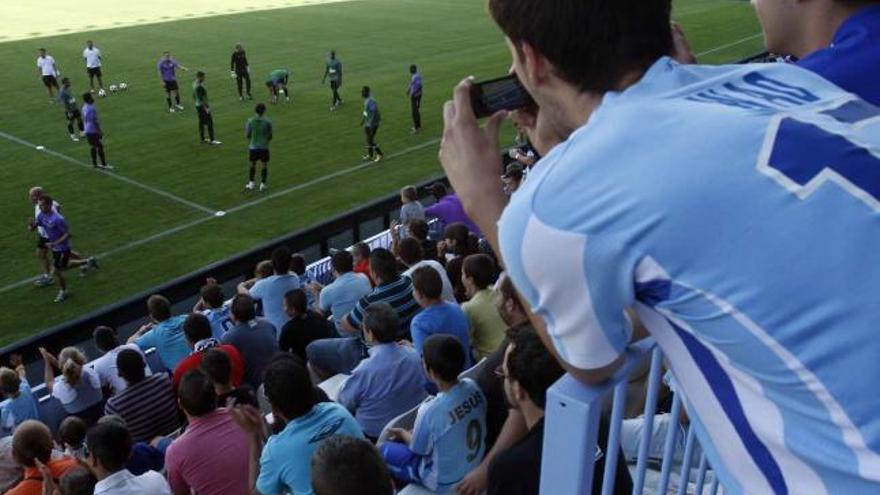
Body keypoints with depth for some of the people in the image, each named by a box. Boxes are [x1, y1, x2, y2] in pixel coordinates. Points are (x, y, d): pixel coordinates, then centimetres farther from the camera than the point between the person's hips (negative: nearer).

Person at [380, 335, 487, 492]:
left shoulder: (431, 410, -33)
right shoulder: (472, 387, -16)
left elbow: (417, 449, -13)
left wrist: (403, 434, 8)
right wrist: (410, 433, 10)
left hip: (444, 482, -6)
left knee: (383, 450, 10)